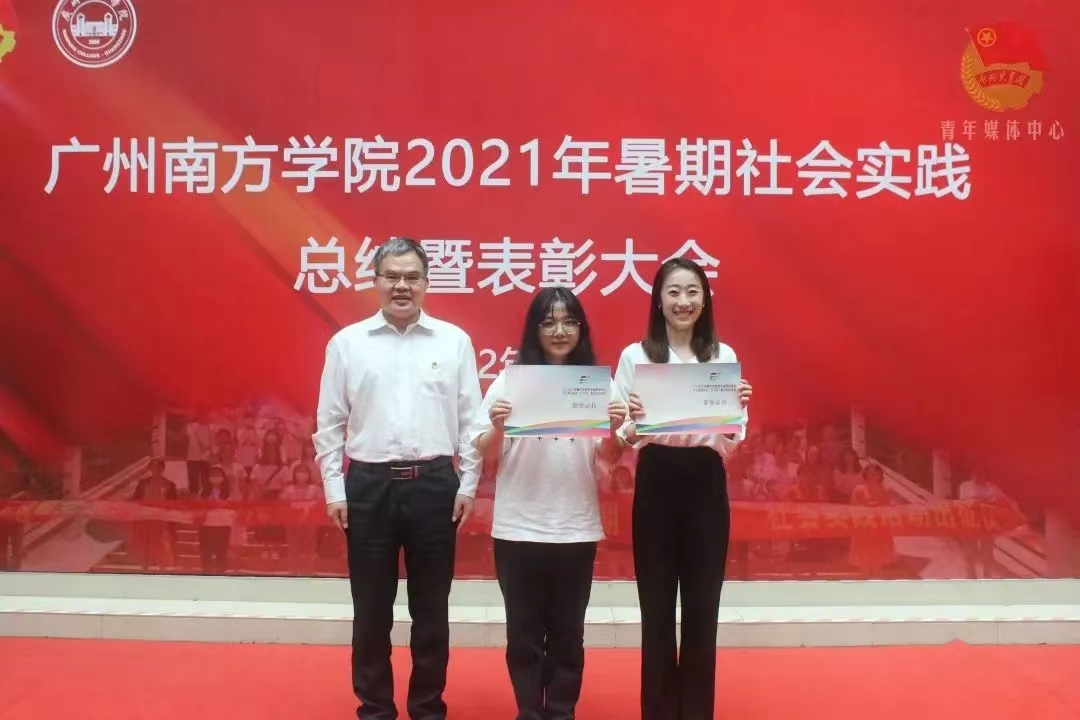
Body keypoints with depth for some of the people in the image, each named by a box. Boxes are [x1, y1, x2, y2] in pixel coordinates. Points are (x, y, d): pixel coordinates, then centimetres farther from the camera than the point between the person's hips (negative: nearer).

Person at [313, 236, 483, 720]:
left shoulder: (454, 341, 3)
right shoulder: (346, 342, 3)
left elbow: (471, 420, 3)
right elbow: (329, 423, 4)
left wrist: (468, 485, 0)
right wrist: (334, 489, 0)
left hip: (435, 484, 0)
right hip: (369, 484, 0)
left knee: (431, 607, 10)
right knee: (371, 608, 10)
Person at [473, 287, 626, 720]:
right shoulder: (511, 379, 1)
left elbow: (610, 458, 3)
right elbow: (485, 454, 0)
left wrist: (615, 429, -17)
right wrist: (497, 427, -20)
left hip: (577, 528, 1)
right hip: (518, 527, -1)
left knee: (568, 630, 11)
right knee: (524, 630, 9)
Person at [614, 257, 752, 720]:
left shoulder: (724, 356, 5)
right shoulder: (634, 357, 0)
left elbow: (735, 441, 3)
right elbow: (621, 438, -2)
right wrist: (632, 422, -23)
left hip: (706, 484, 1)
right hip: (655, 484, -1)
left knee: (702, 608, 8)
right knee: (657, 608, 7)